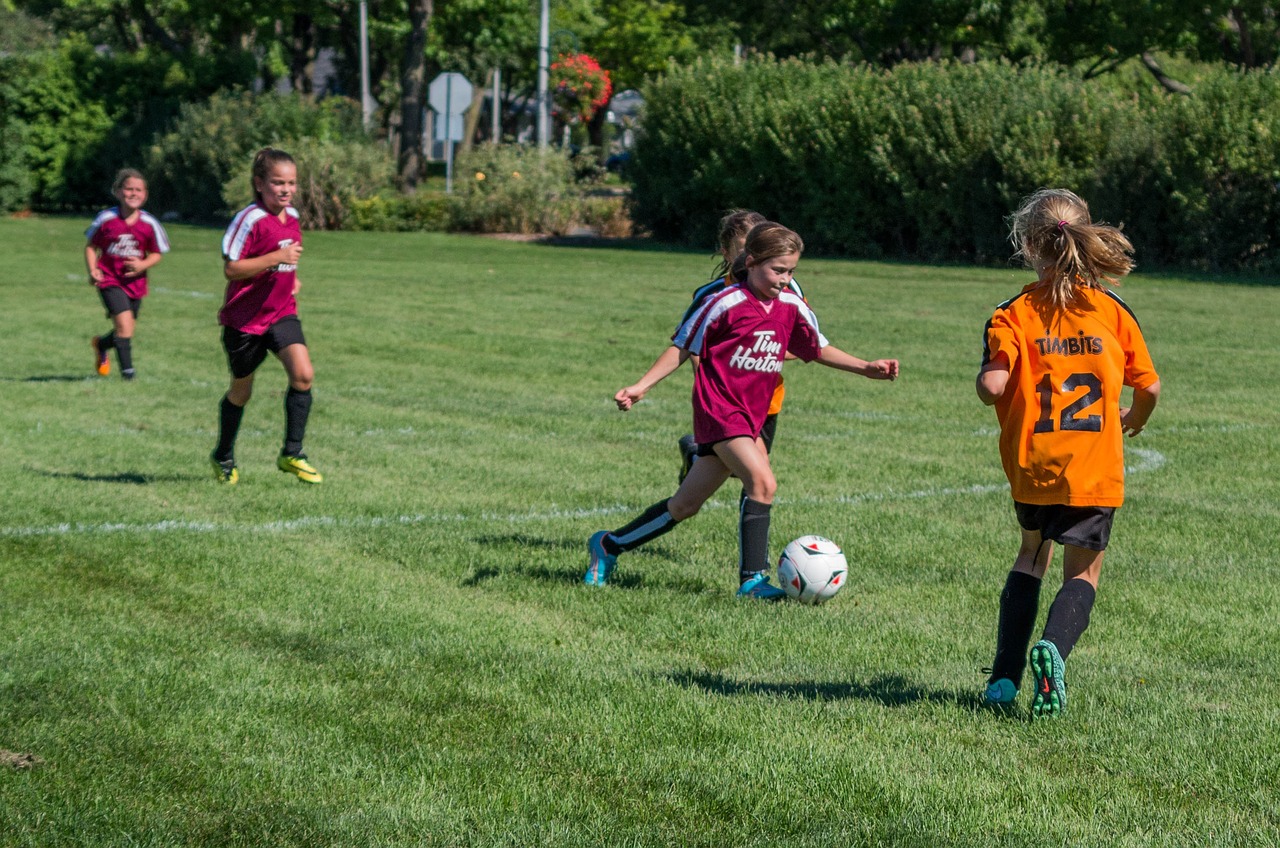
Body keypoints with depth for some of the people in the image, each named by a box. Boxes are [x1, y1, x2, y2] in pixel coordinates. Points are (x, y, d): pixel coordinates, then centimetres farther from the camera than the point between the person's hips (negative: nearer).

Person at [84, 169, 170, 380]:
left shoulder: (149, 224, -7)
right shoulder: (106, 219, -9)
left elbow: (157, 254, 3)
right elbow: (91, 246, 2)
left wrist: (142, 265, -17)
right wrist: (93, 270, -12)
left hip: (135, 282, 3)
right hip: (110, 280, -3)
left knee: (126, 329, 14)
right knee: (124, 323, -18)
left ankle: (102, 344, 47)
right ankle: (127, 368, -5)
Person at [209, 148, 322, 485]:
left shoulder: (292, 217, 6)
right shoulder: (250, 220, -18)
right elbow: (230, 268, -22)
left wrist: (292, 277, 8)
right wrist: (276, 258, -27)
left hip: (282, 312, 5)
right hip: (245, 318, -5)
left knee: (303, 374, -17)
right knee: (241, 390, 11)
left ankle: (291, 454, -6)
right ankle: (223, 456, 33)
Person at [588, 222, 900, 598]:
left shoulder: (792, 307, 5)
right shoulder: (725, 304, -12)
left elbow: (820, 350, 17)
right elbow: (683, 347, -5)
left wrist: (867, 367, 7)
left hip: (751, 418, 7)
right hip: (720, 411, -7)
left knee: (685, 505, 9)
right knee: (763, 483, -24)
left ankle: (608, 546, 22)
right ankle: (753, 578, -19)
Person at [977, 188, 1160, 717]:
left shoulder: (1014, 315, -6)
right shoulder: (1114, 312, -1)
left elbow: (991, 386, -18)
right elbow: (1149, 386, 2)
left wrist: (989, 381, 6)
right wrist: (1135, 419, 24)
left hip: (1031, 466, 1)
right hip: (1095, 469, -1)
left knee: (1032, 555, 24)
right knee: (1083, 573, 11)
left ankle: (1005, 674, 15)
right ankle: (1052, 649, -19)